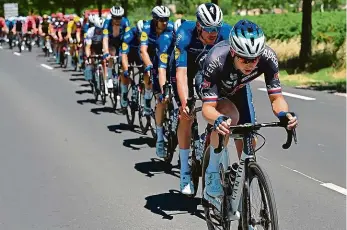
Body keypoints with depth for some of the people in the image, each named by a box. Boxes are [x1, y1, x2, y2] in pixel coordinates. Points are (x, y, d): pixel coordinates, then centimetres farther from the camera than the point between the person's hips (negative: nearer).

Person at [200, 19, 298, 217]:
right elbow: (207, 107, -43)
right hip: (214, 89, -3)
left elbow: (276, 97, -29)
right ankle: (212, 173, -16)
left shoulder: (268, 57, -35)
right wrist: (218, 120, -64)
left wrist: (284, 114, -51)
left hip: (239, 89, 3)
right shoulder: (216, 60, -43)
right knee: (231, 116, -33)